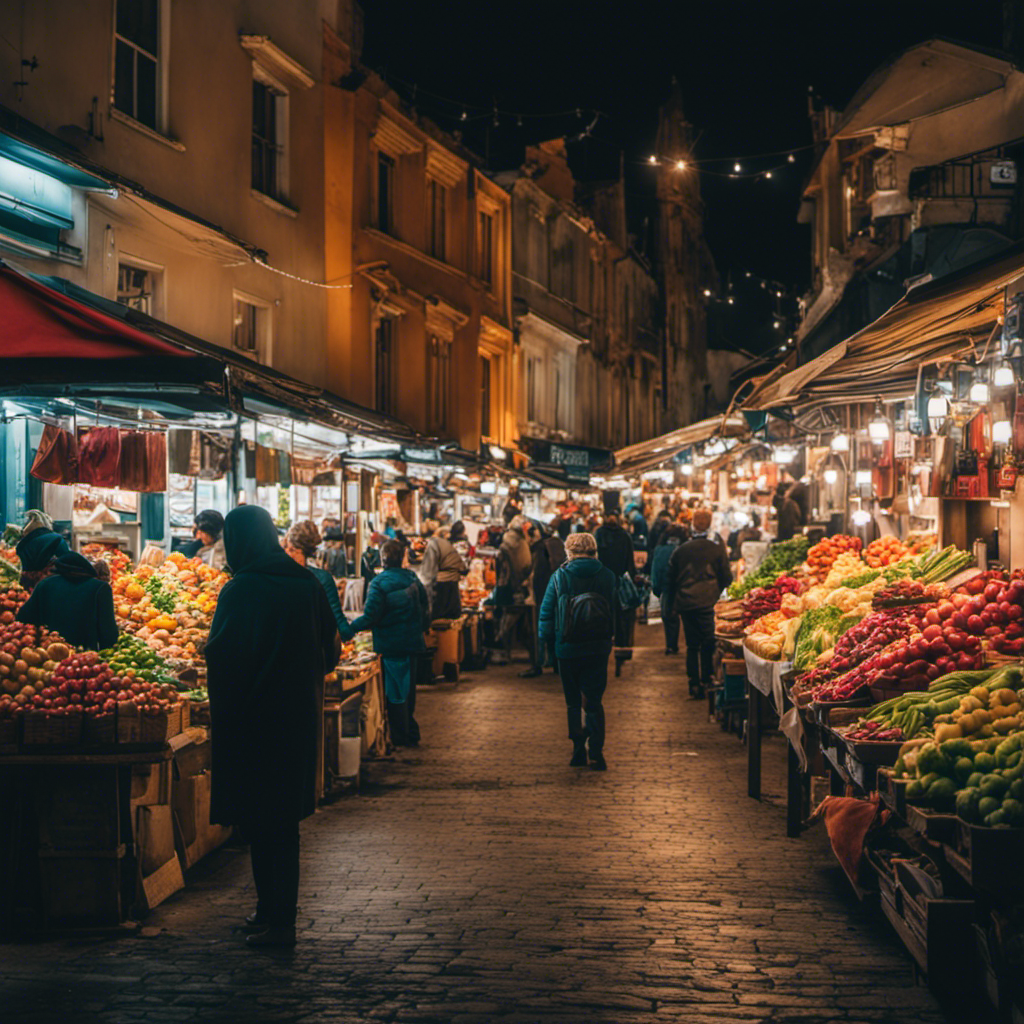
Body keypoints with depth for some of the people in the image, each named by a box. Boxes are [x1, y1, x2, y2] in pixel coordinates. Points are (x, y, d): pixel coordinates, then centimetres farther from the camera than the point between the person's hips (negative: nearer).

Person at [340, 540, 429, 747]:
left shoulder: (379, 583, -14)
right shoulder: (413, 580, 3)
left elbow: (371, 617, -18)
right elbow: (425, 610, 9)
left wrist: (348, 631, -9)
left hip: (390, 643, -5)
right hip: (413, 642, 5)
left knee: (394, 692, 3)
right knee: (408, 688, 16)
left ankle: (400, 737, 6)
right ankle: (411, 734, 22)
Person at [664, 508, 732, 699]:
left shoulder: (680, 550, 4)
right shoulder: (717, 549, -5)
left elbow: (670, 579, 10)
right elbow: (726, 578, -1)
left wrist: (671, 605, 20)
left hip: (685, 604, 3)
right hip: (708, 604, -3)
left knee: (692, 645, 9)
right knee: (708, 644, 7)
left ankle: (694, 685, 7)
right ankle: (706, 682, 8)